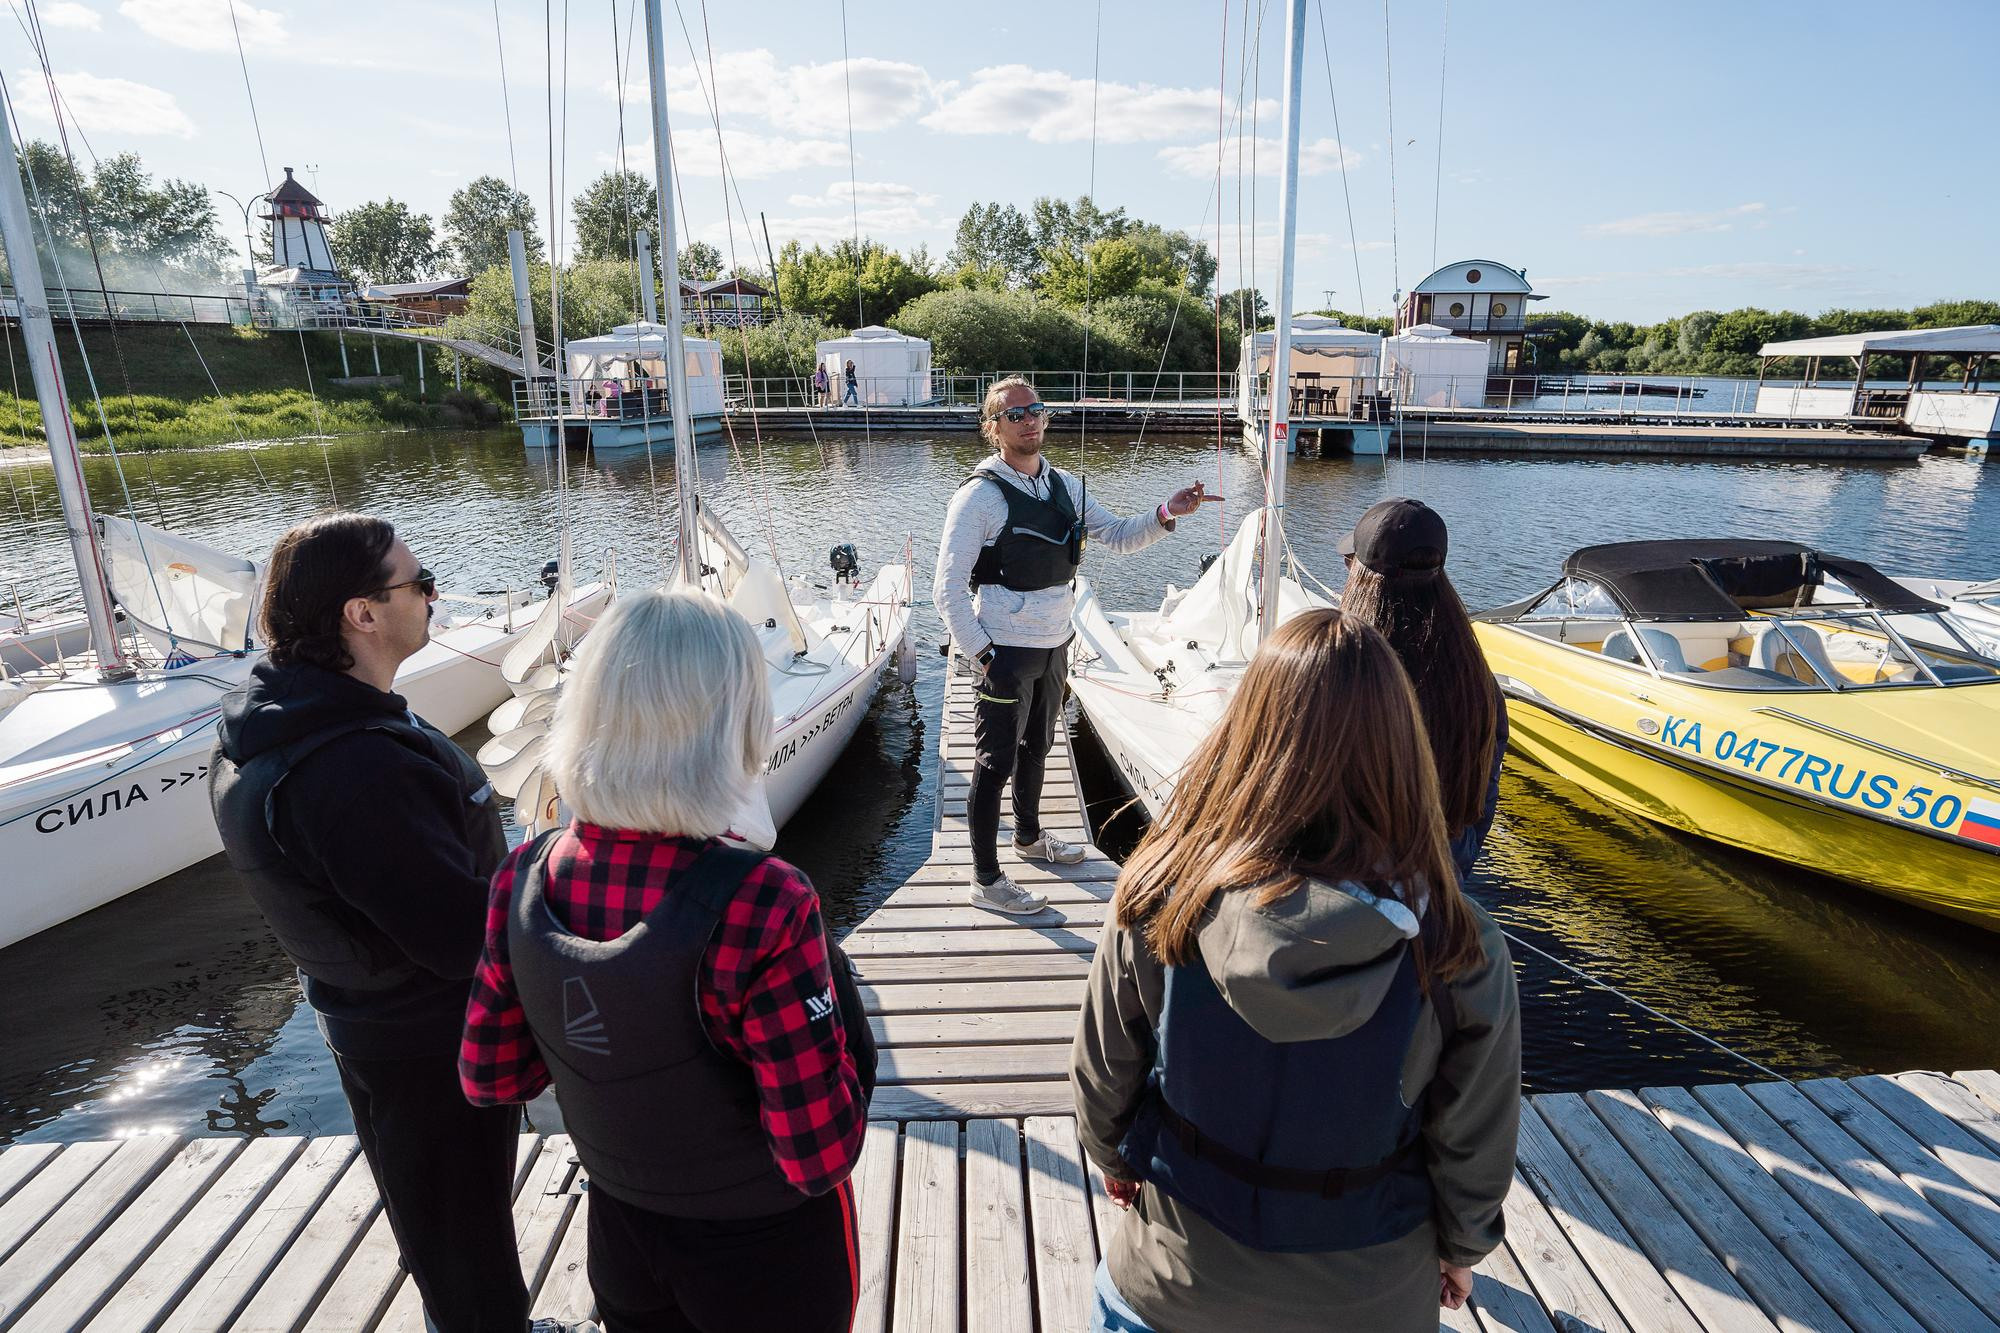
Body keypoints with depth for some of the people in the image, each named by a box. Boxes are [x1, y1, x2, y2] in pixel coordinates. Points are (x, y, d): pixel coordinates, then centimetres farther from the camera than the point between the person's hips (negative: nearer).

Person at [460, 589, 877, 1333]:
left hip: (620, 1238, 4)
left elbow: (490, 1078, -3)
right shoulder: (761, 908, -35)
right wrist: (830, 986, -15)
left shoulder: (526, 881, -18)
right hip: (765, 1251, -4)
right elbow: (821, 1156, -27)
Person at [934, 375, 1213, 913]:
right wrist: (980, 652, -17)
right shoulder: (979, 496, -14)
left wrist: (1165, 515, -11)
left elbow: (1119, 536, 7)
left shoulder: (1064, 486, 6)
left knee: (1036, 747, 23)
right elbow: (948, 587, -15)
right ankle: (986, 880, 12)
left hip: (1054, 645, 7)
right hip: (1006, 651, -7)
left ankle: (1028, 835, 45)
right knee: (996, 762, 1)